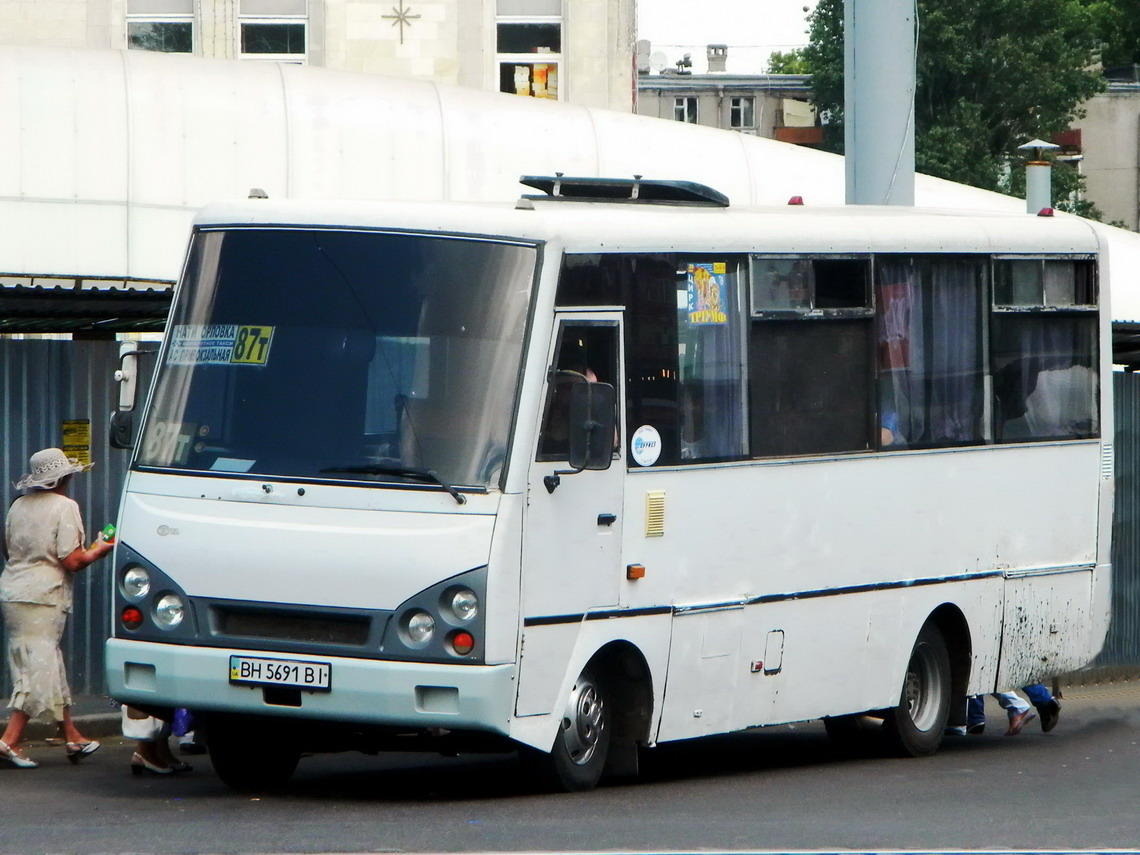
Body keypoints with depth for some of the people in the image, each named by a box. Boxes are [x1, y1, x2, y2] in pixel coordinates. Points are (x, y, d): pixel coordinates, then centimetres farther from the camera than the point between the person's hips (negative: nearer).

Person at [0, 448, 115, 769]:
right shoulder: (64, 507, -11)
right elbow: (72, 561, -15)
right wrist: (98, 551, 3)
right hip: (42, 598, -8)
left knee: (52, 669, 16)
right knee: (38, 671, -6)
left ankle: (71, 737, 25)